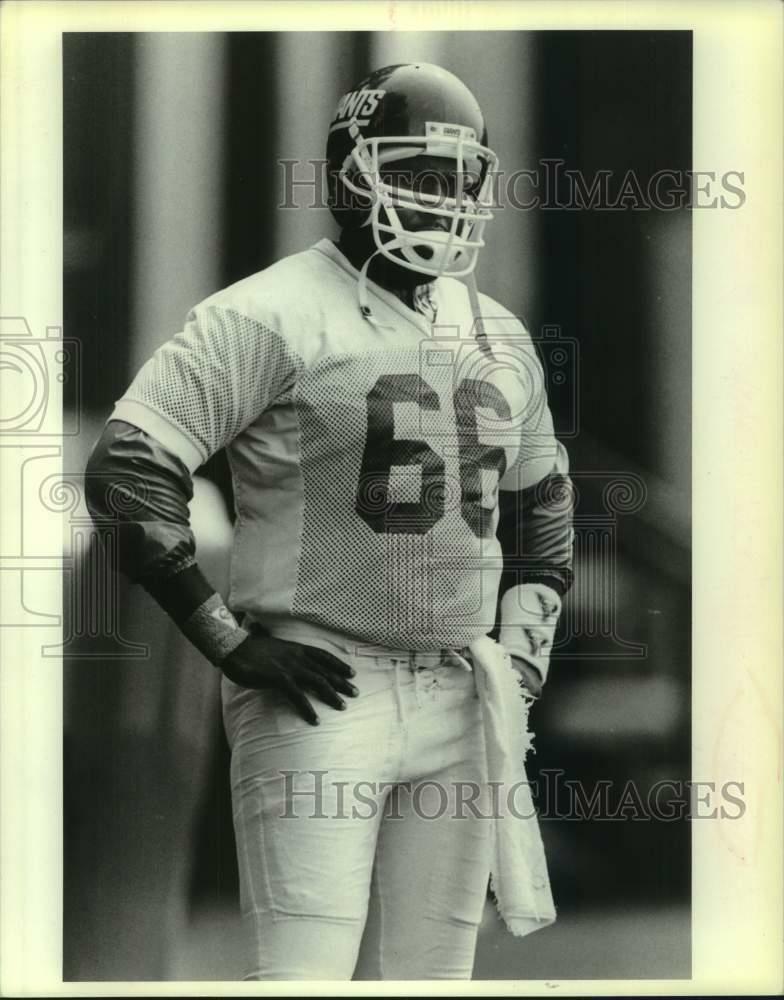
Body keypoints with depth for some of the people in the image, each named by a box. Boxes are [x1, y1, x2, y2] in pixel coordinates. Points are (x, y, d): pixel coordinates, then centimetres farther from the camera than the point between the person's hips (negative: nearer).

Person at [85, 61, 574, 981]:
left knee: (429, 974, 9)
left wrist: (523, 646, 15)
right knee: (304, 972, -12)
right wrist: (231, 642, -12)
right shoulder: (274, 316, -8)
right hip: (319, 696, -7)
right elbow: (126, 471, -13)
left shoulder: (502, 340, 15)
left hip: (459, 700, 7)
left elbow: (541, 508, 30)